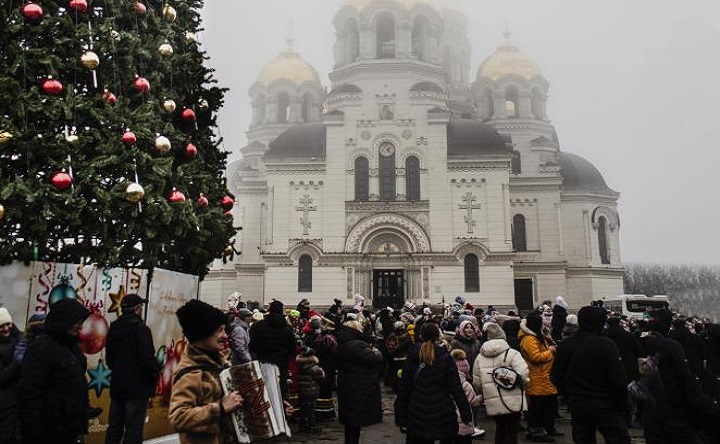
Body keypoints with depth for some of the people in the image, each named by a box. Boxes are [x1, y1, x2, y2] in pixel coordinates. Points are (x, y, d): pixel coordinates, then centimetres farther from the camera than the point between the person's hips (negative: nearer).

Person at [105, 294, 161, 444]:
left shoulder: (113, 328, 7)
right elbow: (147, 358, -21)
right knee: (133, 430, -1)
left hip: (117, 385, 8)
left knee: (114, 427, 16)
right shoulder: (141, 329, -17)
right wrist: (156, 370, -3)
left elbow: (109, 357, 15)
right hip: (137, 386, -8)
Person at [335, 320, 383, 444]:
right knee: (355, 424, 1)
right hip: (359, 390, -9)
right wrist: (376, 352, -1)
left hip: (346, 387, 9)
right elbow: (375, 359, -22)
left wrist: (370, 351, 8)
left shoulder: (340, 346, 9)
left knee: (350, 423, 18)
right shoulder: (358, 345, -22)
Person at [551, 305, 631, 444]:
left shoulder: (564, 345, 0)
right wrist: (622, 405, -4)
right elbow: (618, 380, -17)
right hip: (604, 405, -5)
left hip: (577, 405, 5)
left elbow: (556, 376, 5)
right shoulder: (606, 344, -16)